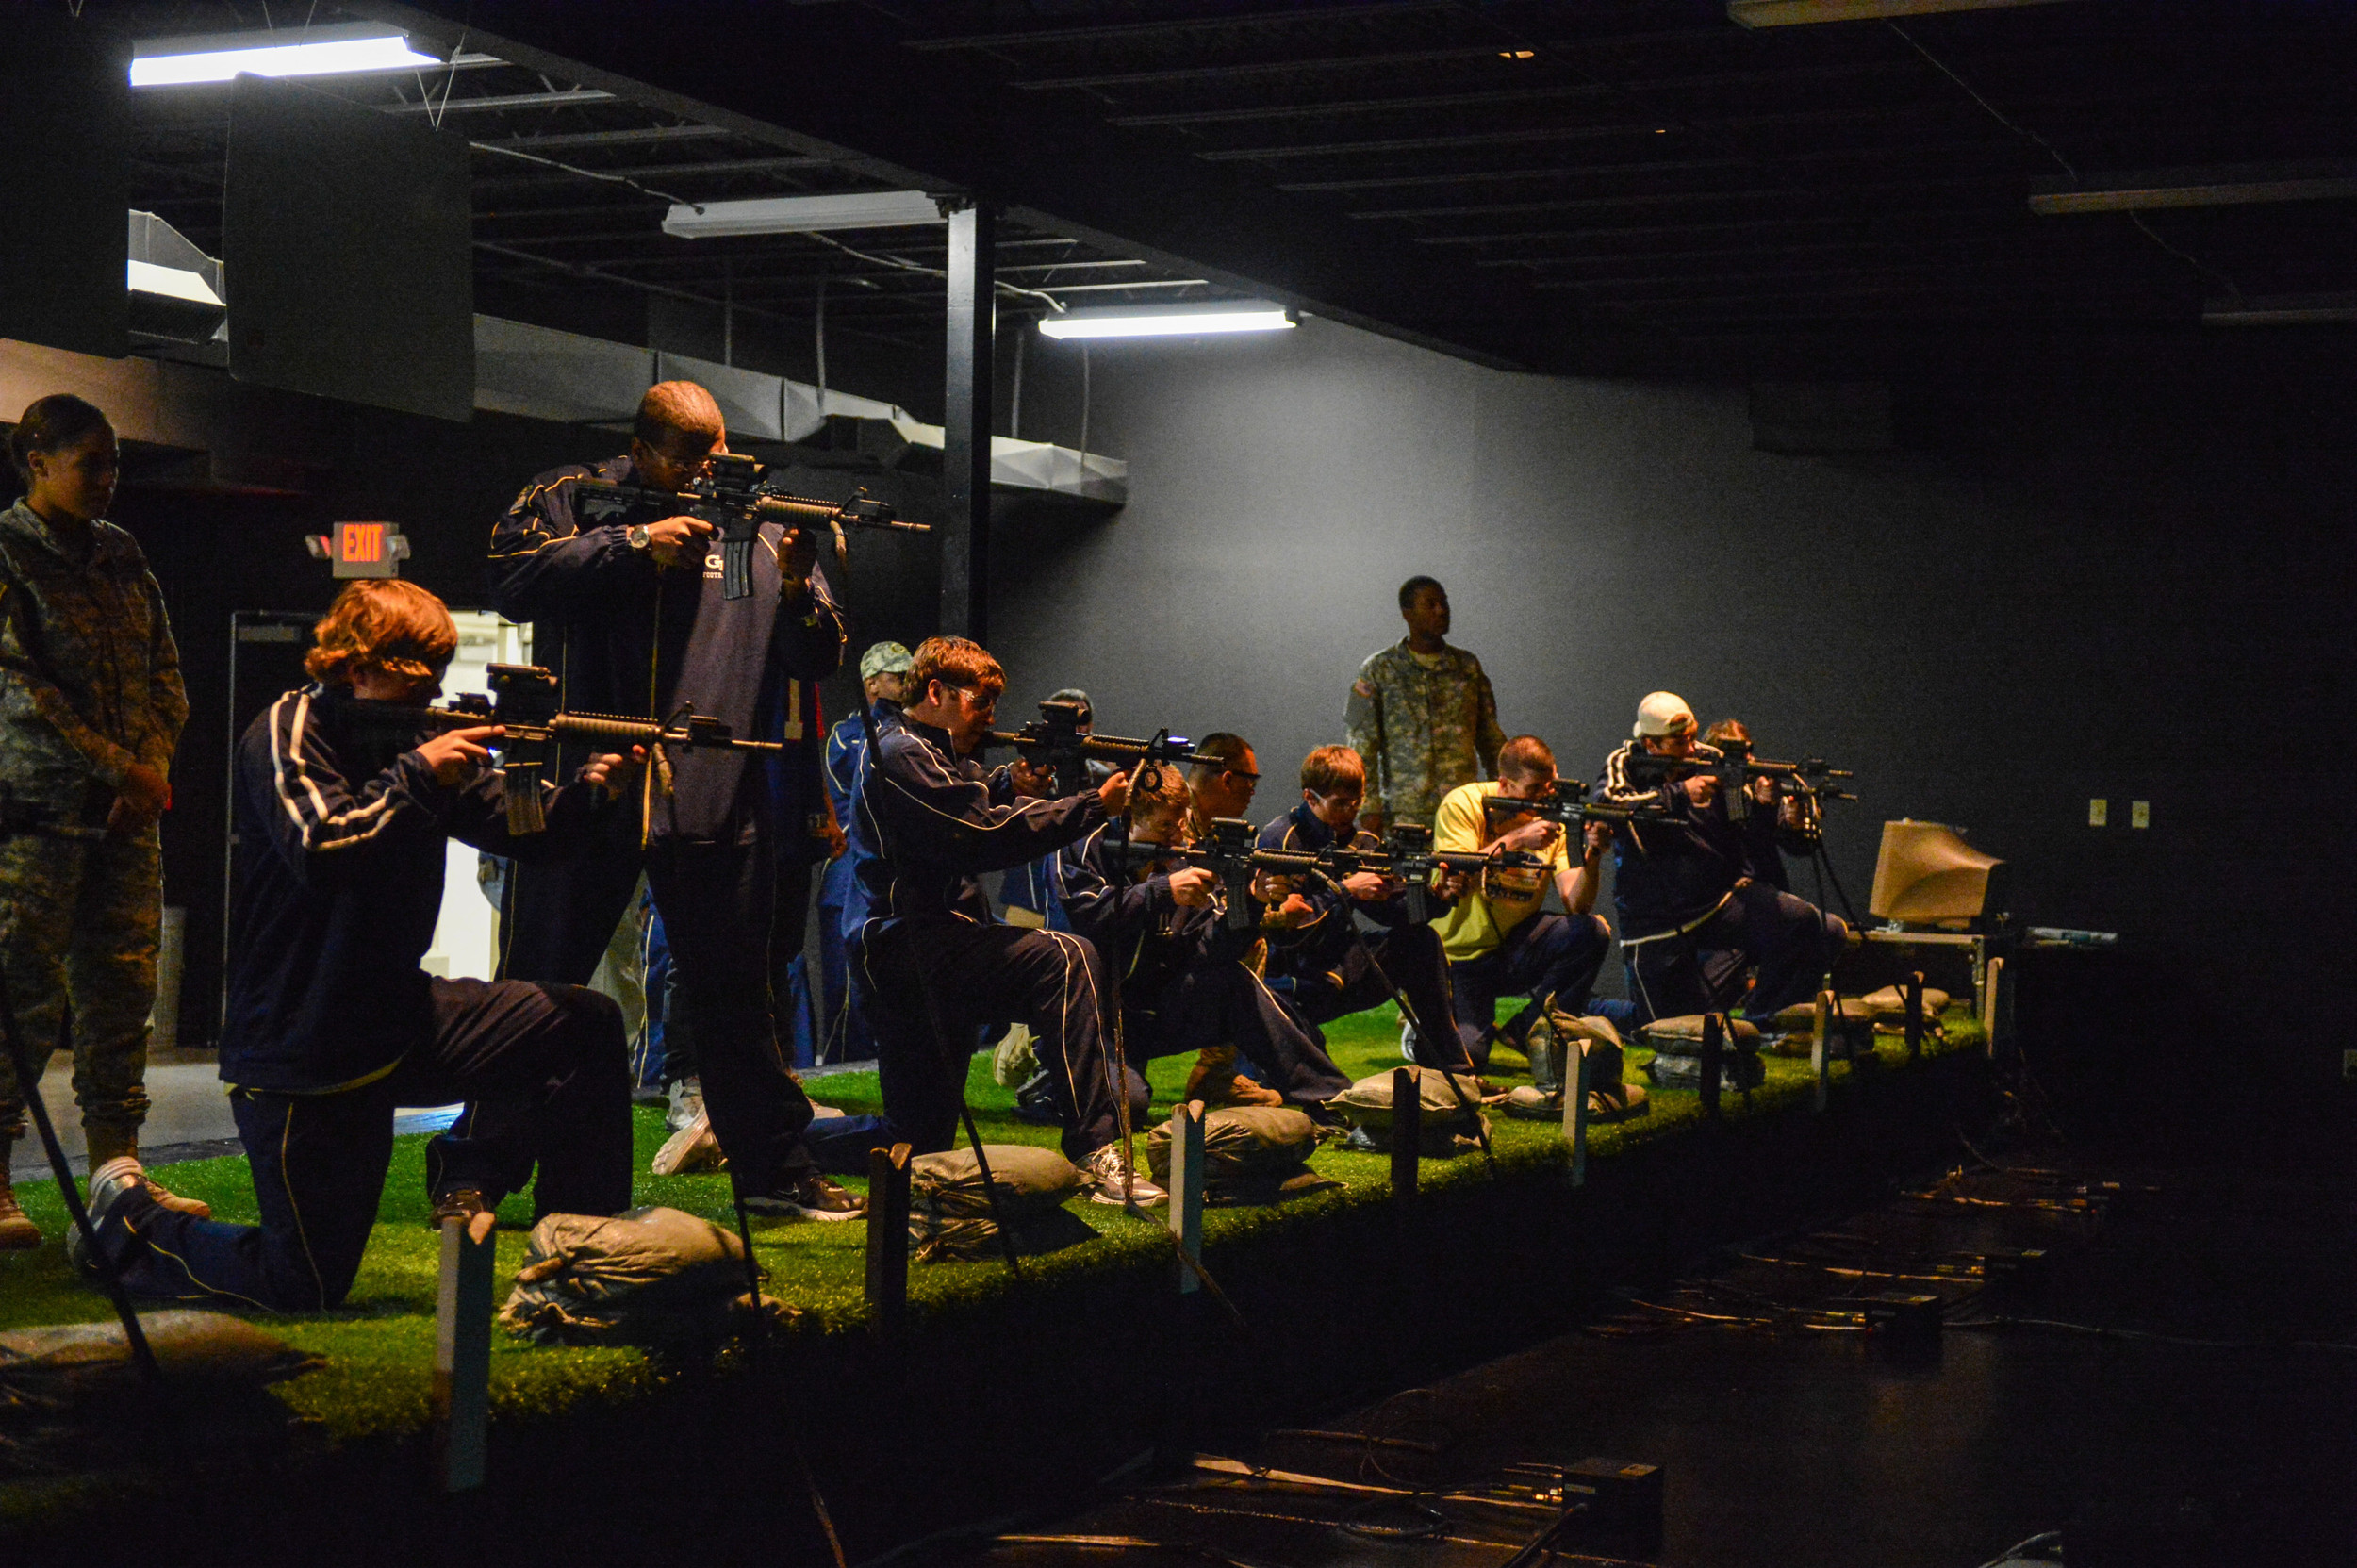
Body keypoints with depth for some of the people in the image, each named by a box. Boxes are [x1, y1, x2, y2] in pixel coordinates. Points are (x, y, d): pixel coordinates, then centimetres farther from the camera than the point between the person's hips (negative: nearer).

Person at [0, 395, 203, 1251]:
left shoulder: (121, 555, 16)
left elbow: (166, 671, 16)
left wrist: (152, 765, -1)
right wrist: (119, 766, -13)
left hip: (127, 808, 6)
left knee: (122, 986, 6)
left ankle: (116, 1166, 11)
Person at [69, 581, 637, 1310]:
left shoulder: (421, 739, 6)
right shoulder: (287, 733, -13)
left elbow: (520, 828, -1)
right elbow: (320, 851, -30)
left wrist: (589, 793, -20)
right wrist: (416, 774, -29)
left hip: (398, 1019, 7)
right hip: (300, 1052, -7)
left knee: (587, 1025, -5)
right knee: (305, 1287, -5)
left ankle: (471, 1169, 11)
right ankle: (127, 1214, 19)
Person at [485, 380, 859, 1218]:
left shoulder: (762, 527, 10)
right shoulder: (572, 500, 4)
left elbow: (819, 659, 6)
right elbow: (511, 578, -13)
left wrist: (796, 589, -15)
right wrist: (635, 543, -18)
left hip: (718, 796, 2)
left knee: (733, 991, 9)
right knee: (536, 986, 5)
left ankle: (776, 1170, 18)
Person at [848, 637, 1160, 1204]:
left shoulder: (930, 752, 22)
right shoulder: (903, 754, -10)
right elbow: (984, 839, -19)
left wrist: (1010, 786, 4)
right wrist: (1096, 805, -18)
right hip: (913, 949, -11)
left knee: (921, 1139, 12)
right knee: (1066, 960, -28)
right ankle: (1093, 1152, -31)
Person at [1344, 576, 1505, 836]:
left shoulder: (1468, 666, 13)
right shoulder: (1378, 670, 2)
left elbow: (1490, 736, 18)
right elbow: (1362, 744, -1)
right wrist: (1370, 808, -9)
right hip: (1405, 812, -3)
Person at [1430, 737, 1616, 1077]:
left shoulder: (1554, 817, -3)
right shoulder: (1463, 804, -12)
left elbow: (1576, 904, -12)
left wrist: (1592, 855, -30)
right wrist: (1516, 838, -32)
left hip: (1517, 949, 4)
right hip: (1461, 957, -4)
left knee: (1593, 931, -21)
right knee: (1466, 1054, -23)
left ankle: (1528, 1031, -4)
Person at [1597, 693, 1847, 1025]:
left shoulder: (1712, 761, 2)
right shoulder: (1626, 765, -3)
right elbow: (1606, 802, -25)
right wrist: (1679, 794, -29)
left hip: (1726, 899, 3)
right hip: (1658, 922, -2)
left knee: (1828, 932, -17)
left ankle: (1762, 1014, 2)